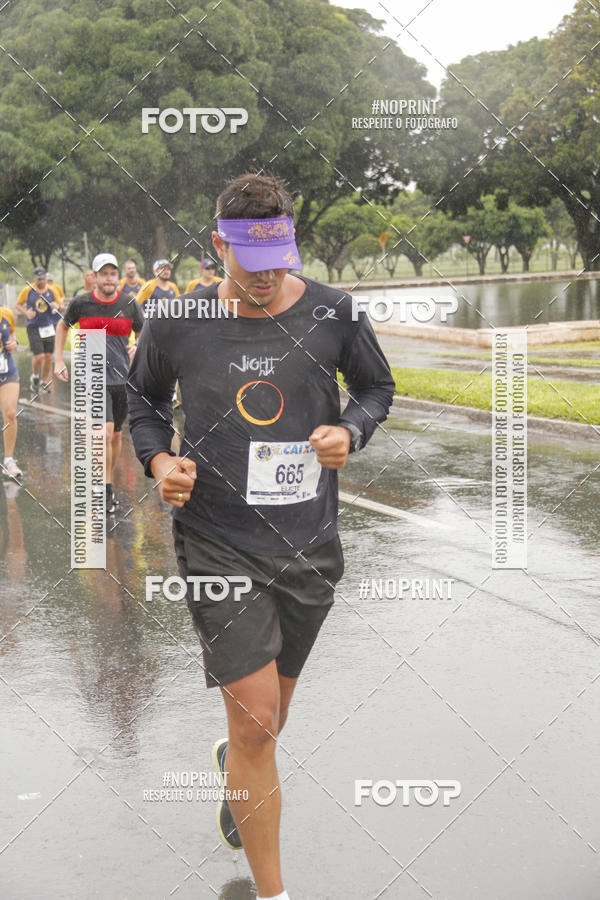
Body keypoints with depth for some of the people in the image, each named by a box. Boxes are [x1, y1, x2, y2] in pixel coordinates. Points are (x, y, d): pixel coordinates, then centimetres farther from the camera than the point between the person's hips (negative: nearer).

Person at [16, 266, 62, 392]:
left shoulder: (51, 290, 4)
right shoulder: (27, 290, -2)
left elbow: (59, 304, 14)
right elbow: (18, 305, 7)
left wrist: (56, 305, -10)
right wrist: (26, 313, -12)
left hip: (49, 327, 3)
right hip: (34, 328, -3)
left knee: (48, 357, 4)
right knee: (39, 356, -12)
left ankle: (45, 381, 21)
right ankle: (35, 377, 16)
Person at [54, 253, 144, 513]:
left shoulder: (129, 304, 1)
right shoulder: (81, 304, -3)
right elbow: (63, 326, 16)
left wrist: (137, 347, -7)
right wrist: (59, 360, 10)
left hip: (123, 378, 3)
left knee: (116, 435, 12)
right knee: (105, 433, -16)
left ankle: (108, 481, 31)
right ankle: (107, 490, -6)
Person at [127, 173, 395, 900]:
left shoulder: (333, 314, -3)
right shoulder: (176, 324, -6)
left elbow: (377, 387, 12)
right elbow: (142, 396, 12)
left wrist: (350, 431, -9)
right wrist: (157, 458, -6)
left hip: (309, 545, 3)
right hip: (217, 543, -3)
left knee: (271, 708, 20)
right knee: (257, 720, -11)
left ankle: (233, 759, 58)